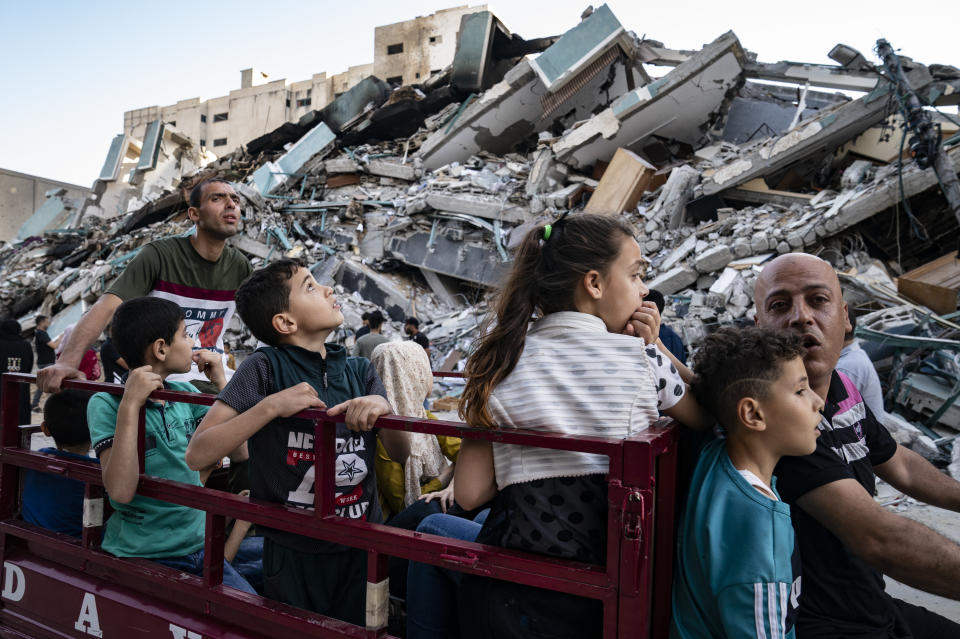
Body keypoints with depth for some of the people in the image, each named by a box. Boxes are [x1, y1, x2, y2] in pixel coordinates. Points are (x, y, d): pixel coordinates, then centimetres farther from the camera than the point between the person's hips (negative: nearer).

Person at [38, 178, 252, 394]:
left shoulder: (239, 265, 4)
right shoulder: (160, 255, -10)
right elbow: (108, 305, -20)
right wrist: (68, 361, -33)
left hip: (215, 380, 5)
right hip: (163, 380, -5)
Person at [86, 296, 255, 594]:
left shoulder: (185, 393, 6)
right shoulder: (106, 403, -10)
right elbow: (120, 491, -23)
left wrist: (221, 382, -2)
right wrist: (129, 406, -26)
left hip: (199, 547, 5)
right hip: (140, 556, -5)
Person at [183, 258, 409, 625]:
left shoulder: (360, 371, 0)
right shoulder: (265, 368, -12)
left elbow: (400, 454, -4)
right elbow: (197, 455, -16)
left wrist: (382, 409, -24)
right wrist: (271, 405, -27)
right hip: (293, 553, -3)